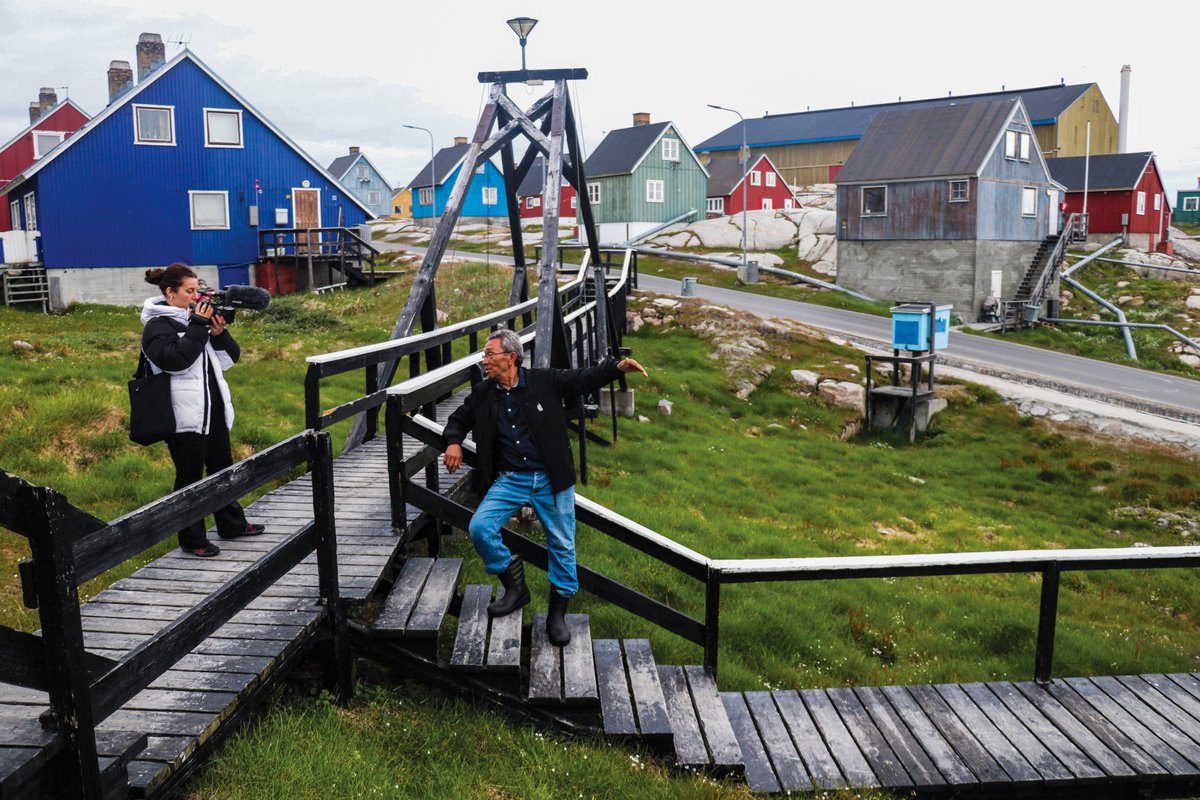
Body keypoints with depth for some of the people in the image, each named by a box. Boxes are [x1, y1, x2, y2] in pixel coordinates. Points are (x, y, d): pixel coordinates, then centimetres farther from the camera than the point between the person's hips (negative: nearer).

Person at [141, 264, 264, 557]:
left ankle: (232, 524, 34)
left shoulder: (196, 318, 11)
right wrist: (198, 327, -20)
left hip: (214, 410, 8)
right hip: (185, 416, -8)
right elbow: (176, 360, -26)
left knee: (223, 467, 19)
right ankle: (192, 539, 14)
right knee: (190, 477, 2)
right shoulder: (158, 326, -9)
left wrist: (220, 334, -7)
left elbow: (230, 358, 11)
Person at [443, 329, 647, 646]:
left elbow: (585, 378, -8)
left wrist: (617, 366, -25)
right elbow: (459, 418, 20)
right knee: (479, 528, -16)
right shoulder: (482, 393, 5)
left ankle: (557, 614, 23)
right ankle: (515, 587, 6)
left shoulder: (545, 381, -5)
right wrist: (454, 442, -1)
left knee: (562, 546, 4)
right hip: (509, 480, 2)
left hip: (550, 480, -2)